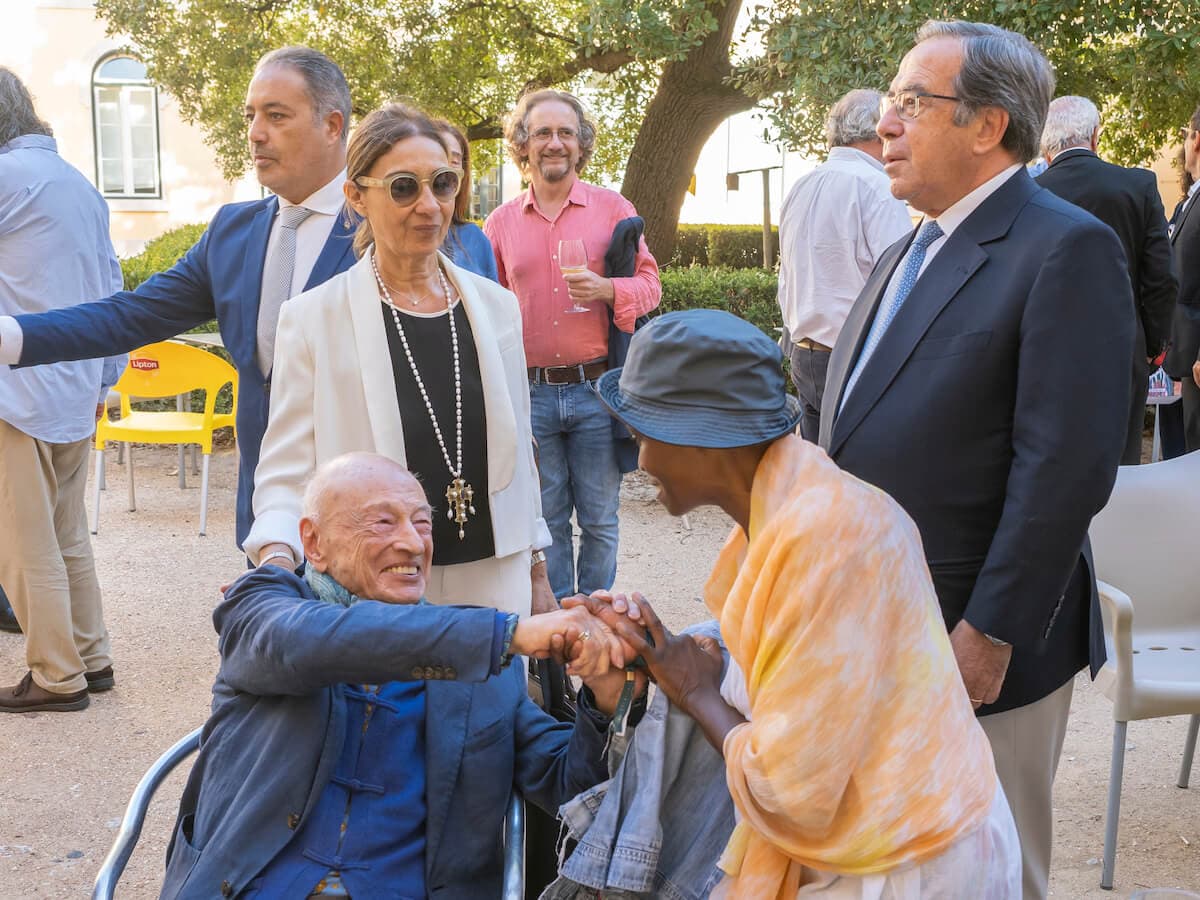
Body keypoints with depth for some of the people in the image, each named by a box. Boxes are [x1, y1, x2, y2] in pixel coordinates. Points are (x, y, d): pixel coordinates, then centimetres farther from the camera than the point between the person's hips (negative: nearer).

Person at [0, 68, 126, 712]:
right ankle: (90, 658, 23)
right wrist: (104, 378, 20)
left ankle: (57, 677, 5)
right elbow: (113, 291, 17)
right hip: (78, 393, 9)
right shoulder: (81, 184, 15)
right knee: (68, 536, 17)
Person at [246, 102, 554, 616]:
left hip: (494, 579, 4)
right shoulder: (313, 318, -5)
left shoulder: (495, 306, 7)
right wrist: (277, 557, -25)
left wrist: (537, 574, 16)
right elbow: (286, 469, -6)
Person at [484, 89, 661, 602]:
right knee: (546, 520, 9)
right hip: (530, 393, 1)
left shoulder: (612, 208, 3)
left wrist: (608, 290, -17)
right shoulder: (501, 222, 8)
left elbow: (649, 283, 5)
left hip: (596, 387, -1)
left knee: (599, 519, 6)